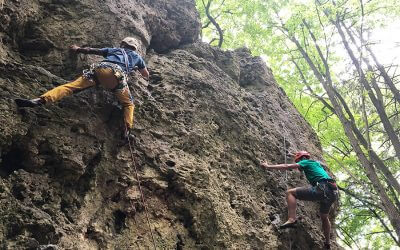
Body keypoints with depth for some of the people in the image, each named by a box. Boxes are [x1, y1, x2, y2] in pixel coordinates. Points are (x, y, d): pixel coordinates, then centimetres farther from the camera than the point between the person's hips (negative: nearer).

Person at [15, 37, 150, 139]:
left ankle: (40, 100, -28)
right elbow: (146, 75, 47)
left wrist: (78, 49, 53)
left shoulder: (114, 49, 38)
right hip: (118, 76, -1)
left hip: (100, 69, 1)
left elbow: (93, 50, 37)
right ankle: (128, 131, -11)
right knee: (129, 104, 15)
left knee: (71, 86, -8)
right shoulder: (137, 56, 37)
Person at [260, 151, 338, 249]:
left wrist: (268, 166, 6)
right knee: (324, 217, 32)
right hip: (333, 192, 9)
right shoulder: (317, 163, 32)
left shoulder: (306, 162, 10)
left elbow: (287, 166, 3)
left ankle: (292, 219, -22)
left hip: (323, 189, -9)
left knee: (290, 192, -5)